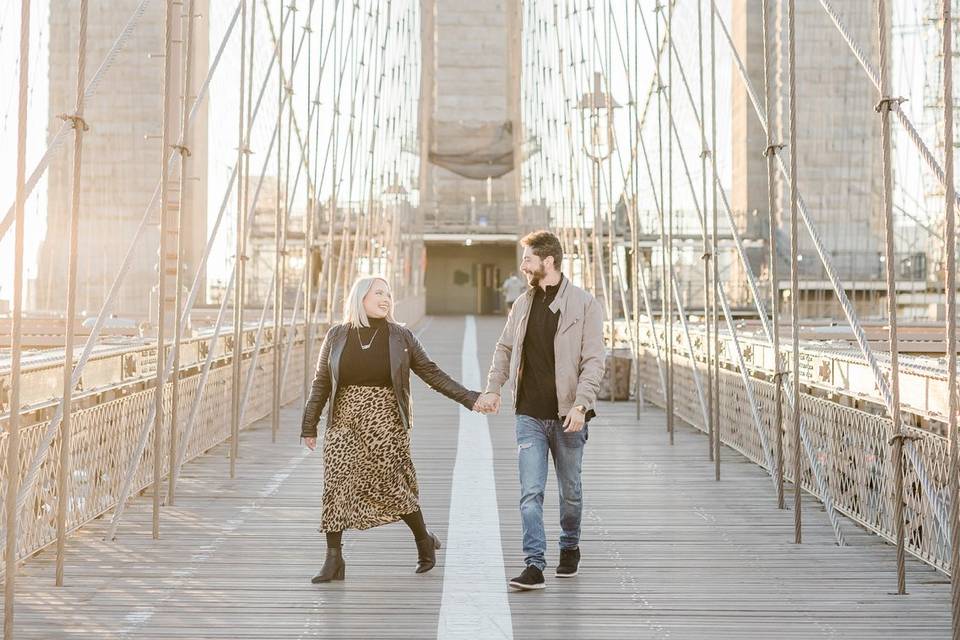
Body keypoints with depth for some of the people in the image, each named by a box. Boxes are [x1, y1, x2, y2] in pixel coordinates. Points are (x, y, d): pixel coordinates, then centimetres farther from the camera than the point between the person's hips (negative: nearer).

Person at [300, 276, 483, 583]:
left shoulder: (400, 336, 3)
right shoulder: (337, 336, 5)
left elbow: (432, 373, 4)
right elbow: (321, 383, 9)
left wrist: (469, 398, -2)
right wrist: (309, 425, 9)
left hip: (384, 421, -2)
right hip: (344, 420, 2)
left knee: (392, 485, -2)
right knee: (336, 485, -3)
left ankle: (424, 541, 23)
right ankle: (333, 560, 6)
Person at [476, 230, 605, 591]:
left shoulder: (584, 304, -6)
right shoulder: (522, 304, 9)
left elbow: (593, 361, -10)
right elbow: (505, 349, 20)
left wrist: (580, 405, -20)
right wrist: (493, 388, 7)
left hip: (567, 416, -3)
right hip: (529, 415, 3)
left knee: (570, 490, 13)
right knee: (530, 492, -5)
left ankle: (570, 549, 35)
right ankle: (534, 565, -4)